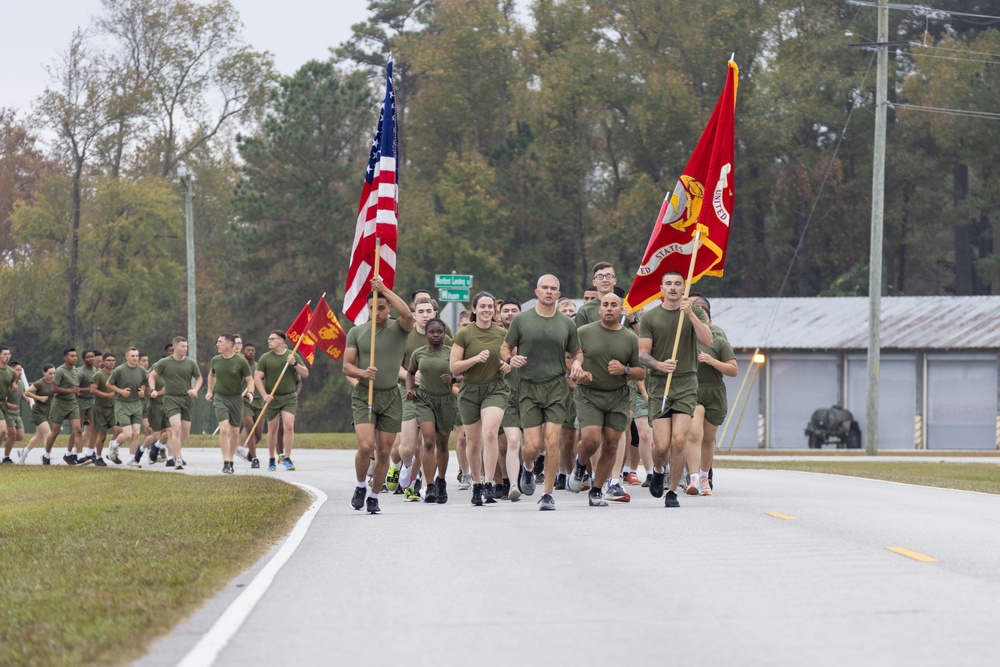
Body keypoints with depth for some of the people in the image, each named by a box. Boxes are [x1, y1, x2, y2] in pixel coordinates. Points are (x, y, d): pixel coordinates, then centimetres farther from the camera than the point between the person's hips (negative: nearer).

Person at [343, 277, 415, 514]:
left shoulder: (399, 329, 1)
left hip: (390, 397, 1)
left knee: (384, 451, 2)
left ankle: (374, 497, 18)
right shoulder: (356, 332, 5)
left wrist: (385, 289, -20)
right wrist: (362, 373, -18)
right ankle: (360, 487, 9)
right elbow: (347, 366, 4)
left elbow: (407, 315, -23)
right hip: (363, 396, 0)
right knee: (366, 446, -16)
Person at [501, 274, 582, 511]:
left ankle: (548, 494, -1)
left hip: (556, 387, 1)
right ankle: (528, 468, 31)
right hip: (529, 387, -1)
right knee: (533, 445, -6)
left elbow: (576, 353, 18)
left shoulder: (567, 323, 8)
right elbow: (505, 347, 12)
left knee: (552, 441, -9)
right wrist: (510, 359, -10)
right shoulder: (521, 320, 3)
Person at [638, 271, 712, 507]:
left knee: (679, 441, -12)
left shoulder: (696, 313, 6)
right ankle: (658, 470, 29)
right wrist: (659, 365, -19)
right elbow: (643, 354, 2)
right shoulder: (650, 317, 5)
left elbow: (707, 340, -10)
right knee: (662, 445, -6)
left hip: (686, 384, 0)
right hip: (659, 384, 0)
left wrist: (689, 313, -18)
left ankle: (672, 491, 3)